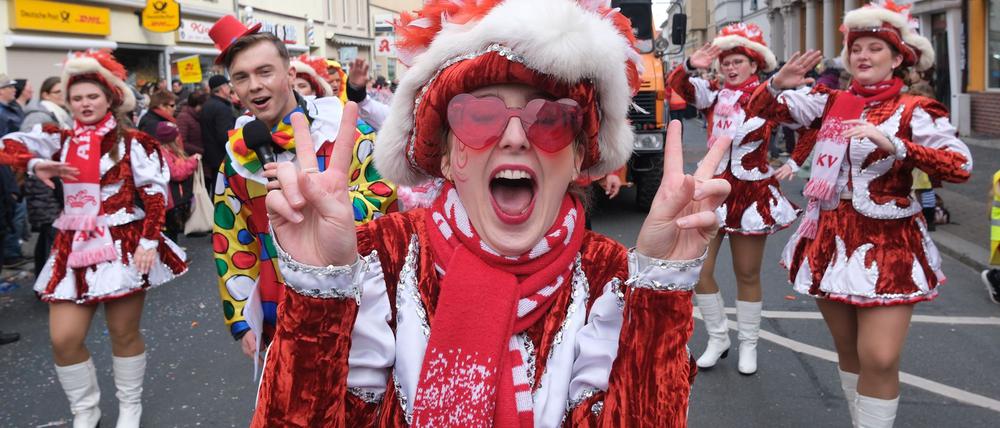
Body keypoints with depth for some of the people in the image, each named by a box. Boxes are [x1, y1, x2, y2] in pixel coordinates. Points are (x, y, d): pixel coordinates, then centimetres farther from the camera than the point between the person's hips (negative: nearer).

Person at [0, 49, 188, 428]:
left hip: (124, 246, -4)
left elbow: (155, 195, -6)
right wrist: (36, 165, -15)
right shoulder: (61, 140, 9)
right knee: (64, 338, 2)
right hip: (74, 249, 4)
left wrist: (149, 242, -14)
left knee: (124, 333, 7)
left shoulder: (134, 143, -4)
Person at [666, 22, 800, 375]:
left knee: (747, 275, 9)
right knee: (698, 270, 0)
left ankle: (748, 345, 26)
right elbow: (678, 86, -14)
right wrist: (690, 65, -33)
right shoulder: (714, 92, 2)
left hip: (751, 192, -2)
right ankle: (717, 338, 20)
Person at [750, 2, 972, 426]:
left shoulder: (914, 109, -6)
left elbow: (961, 165, -17)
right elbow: (762, 109, 5)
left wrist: (895, 145, -28)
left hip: (887, 246, -4)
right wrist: (778, 84, -16)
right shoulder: (829, 101, 5)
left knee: (880, 358, -9)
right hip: (829, 240, 4)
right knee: (848, 350, 16)